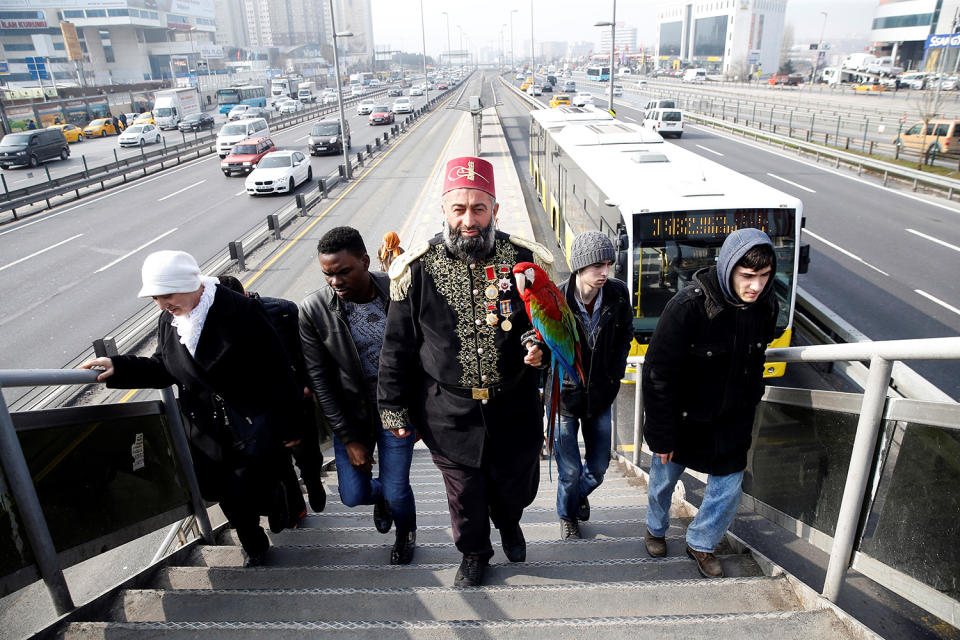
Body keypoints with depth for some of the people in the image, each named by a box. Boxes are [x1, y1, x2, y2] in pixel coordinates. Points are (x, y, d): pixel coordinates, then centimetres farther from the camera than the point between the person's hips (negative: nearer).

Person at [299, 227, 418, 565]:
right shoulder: (313, 310, -15)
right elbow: (319, 380, -9)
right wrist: (349, 438, -8)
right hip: (350, 413, 1)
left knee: (397, 493, 3)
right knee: (354, 494, 4)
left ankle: (406, 533, 40)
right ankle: (381, 494, 44)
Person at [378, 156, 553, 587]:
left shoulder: (524, 261, -8)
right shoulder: (418, 269, -9)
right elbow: (398, 346, -1)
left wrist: (542, 348, -17)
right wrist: (394, 408, 3)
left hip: (515, 408, 1)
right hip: (450, 412, -1)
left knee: (517, 485, 21)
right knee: (464, 491, 18)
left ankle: (508, 521, 58)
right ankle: (474, 553, 49)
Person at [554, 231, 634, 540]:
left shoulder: (618, 294, -10)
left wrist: (613, 376, 3)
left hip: (601, 395, 4)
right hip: (564, 396, -3)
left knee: (599, 465, 16)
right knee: (570, 470, 8)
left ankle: (580, 493, 51)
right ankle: (568, 515, 39)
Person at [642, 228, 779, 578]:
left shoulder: (766, 306, -10)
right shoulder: (688, 306, -28)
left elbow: (754, 365, 9)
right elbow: (658, 374, -22)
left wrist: (747, 413, 13)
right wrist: (662, 435, -17)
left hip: (731, 423, 4)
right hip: (682, 419, -4)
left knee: (728, 490, 12)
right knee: (664, 480, 18)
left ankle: (700, 543, 40)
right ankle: (656, 528, 50)